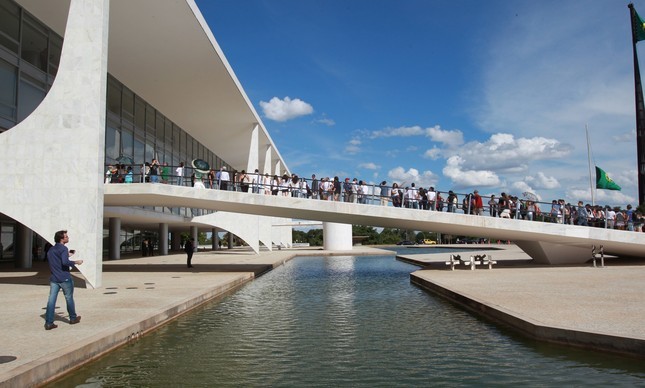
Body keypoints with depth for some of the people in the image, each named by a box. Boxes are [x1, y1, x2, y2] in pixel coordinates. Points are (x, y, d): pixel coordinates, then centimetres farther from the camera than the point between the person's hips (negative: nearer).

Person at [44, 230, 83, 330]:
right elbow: (65, 262, -28)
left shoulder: (51, 250, 13)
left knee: (51, 300, 0)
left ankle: (48, 323, -4)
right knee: (69, 298, 10)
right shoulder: (63, 249, -14)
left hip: (54, 279, 6)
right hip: (65, 278, -6)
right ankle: (73, 318, 25)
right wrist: (76, 262, -14)